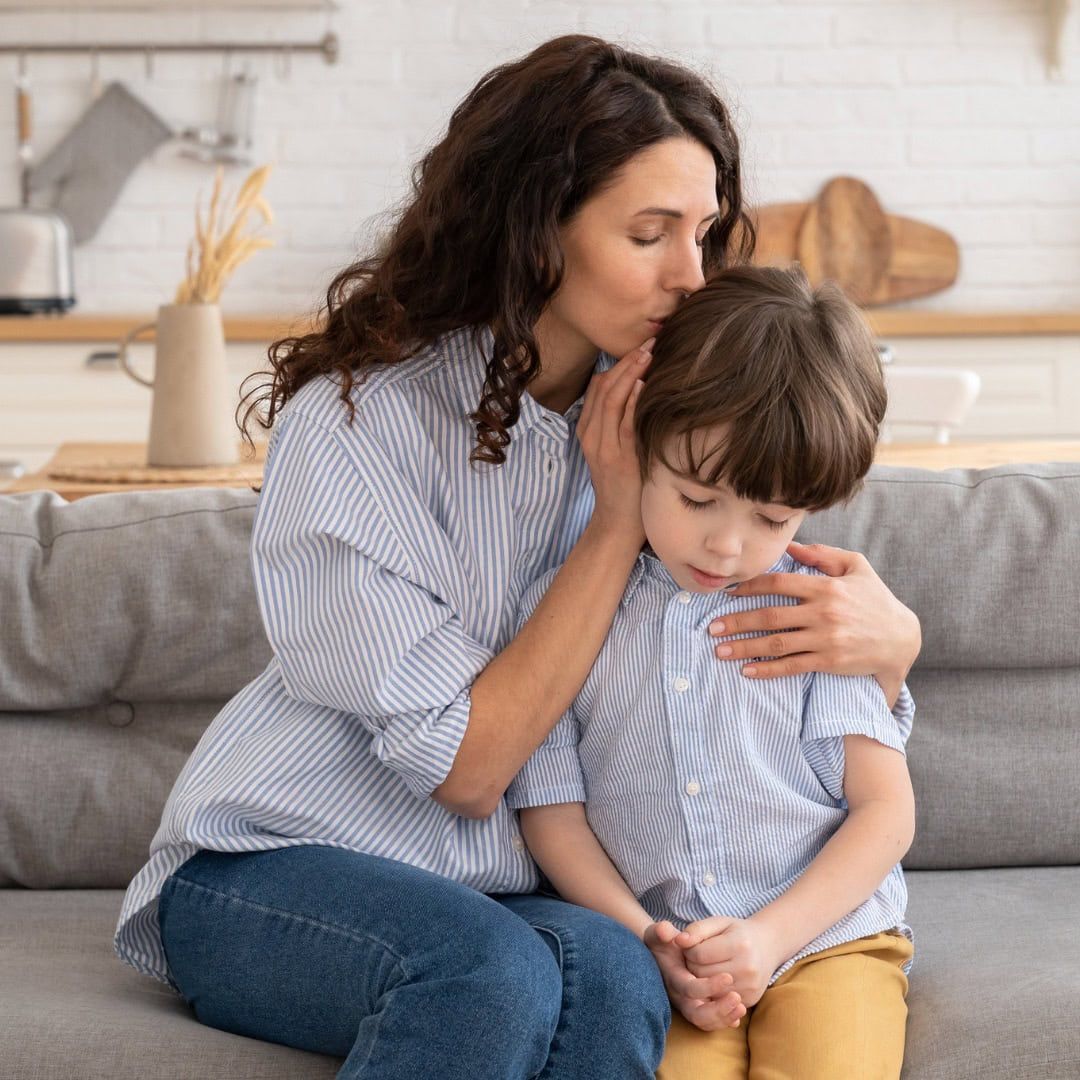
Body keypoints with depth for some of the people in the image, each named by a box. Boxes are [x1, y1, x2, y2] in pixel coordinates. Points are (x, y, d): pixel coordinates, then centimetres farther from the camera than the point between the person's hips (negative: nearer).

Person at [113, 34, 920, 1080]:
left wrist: (889, 639, -19)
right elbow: (463, 763, -16)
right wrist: (617, 522, -16)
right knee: (494, 971, -35)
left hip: (513, 891, 4)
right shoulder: (353, 420, -14)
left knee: (610, 975, -32)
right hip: (268, 876, -3)